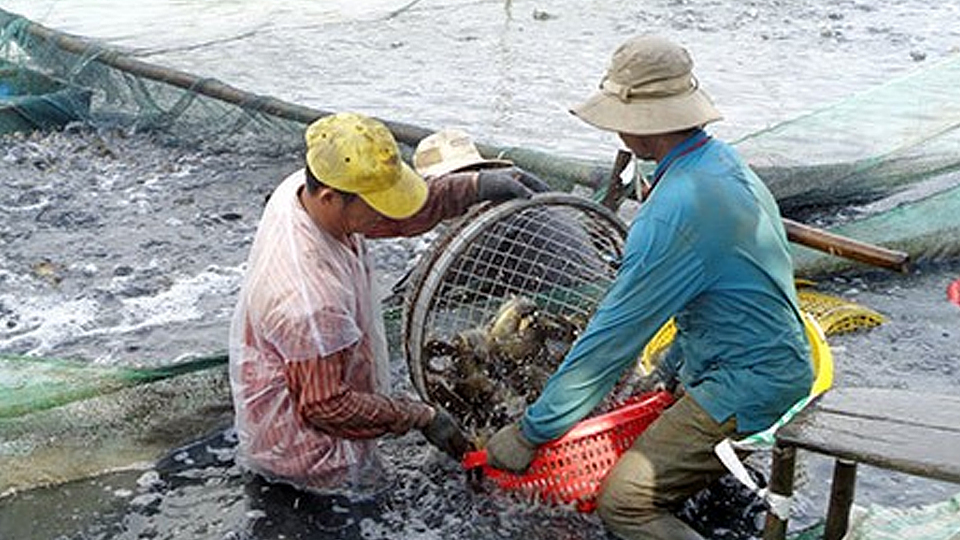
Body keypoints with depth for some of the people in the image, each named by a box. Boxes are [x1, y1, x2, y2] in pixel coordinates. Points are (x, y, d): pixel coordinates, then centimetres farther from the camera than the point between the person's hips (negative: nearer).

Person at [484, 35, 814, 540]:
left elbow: (613, 335, -21)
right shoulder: (722, 160, 5)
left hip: (747, 389, -10)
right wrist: (669, 369, 24)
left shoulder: (673, 212, -26)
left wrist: (529, 432, -12)